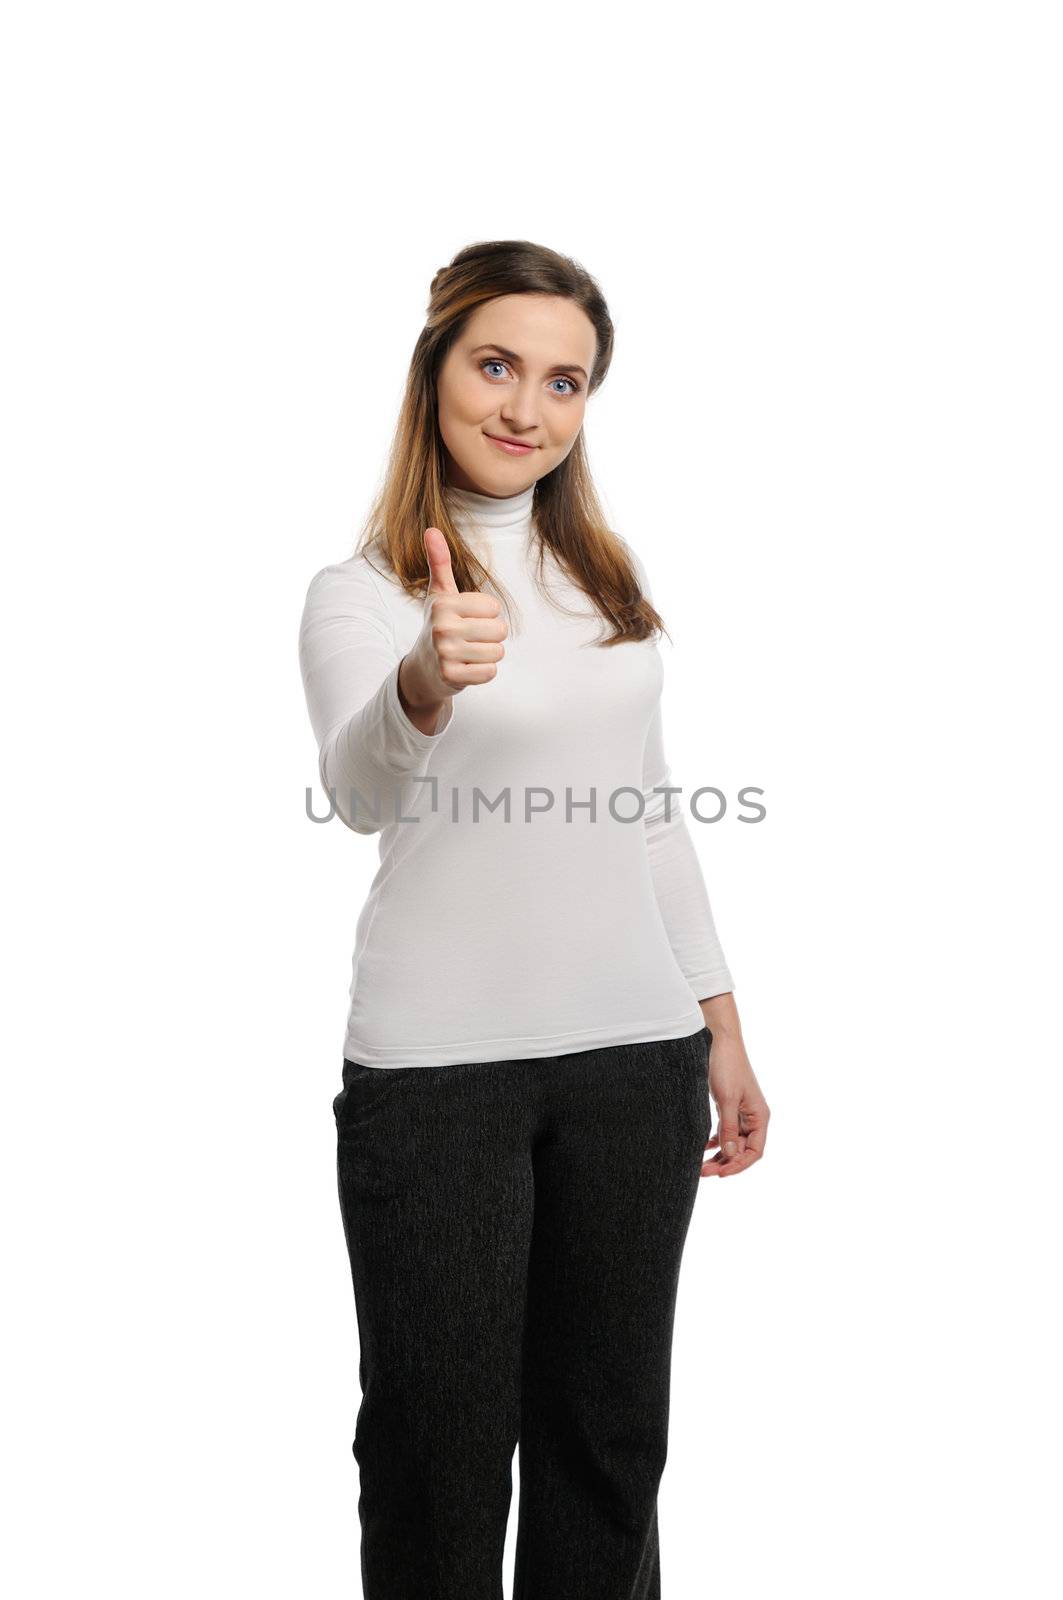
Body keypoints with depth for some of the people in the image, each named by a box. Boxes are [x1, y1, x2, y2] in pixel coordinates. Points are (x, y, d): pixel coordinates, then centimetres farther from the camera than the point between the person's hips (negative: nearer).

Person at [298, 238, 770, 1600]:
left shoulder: (611, 575, 11)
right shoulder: (361, 591, -5)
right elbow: (359, 793, -24)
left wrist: (723, 1029, 14)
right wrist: (428, 680, -46)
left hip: (635, 1049, 5)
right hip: (436, 1064, -4)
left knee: (610, 1426, 14)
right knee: (442, 1435, 6)